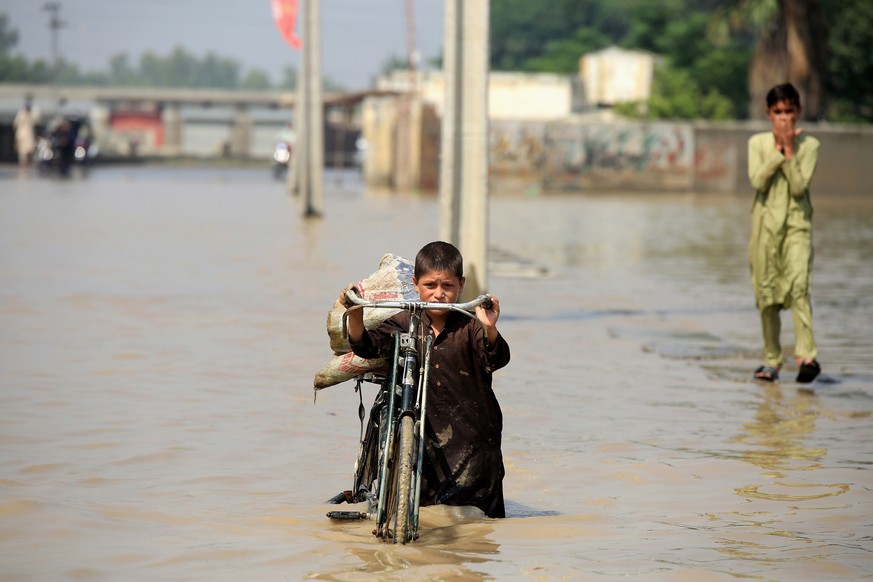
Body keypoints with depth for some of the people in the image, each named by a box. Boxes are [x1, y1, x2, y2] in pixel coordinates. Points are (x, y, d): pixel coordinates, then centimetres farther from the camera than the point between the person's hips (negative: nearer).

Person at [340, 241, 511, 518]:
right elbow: (367, 346, -7)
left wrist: (490, 329, -44)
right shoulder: (404, 323, 1)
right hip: (425, 434, 2)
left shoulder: (469, 326, -9)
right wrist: (356, 314, -25)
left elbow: (497, 359, -23)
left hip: (472, 436, -2)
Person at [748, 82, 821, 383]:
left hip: (797, 223, -2)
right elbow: (758, 182, -11)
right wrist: (778, 151, -14)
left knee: (798, 285, -21)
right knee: (766, 292, 4)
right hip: (766, 222, 2)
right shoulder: (758, 143, 4)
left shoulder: (809, 145, 1)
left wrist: (789, 149, -14)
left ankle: (806, 355, -29)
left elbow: (799, 187, -10)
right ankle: (771, 360, 15)